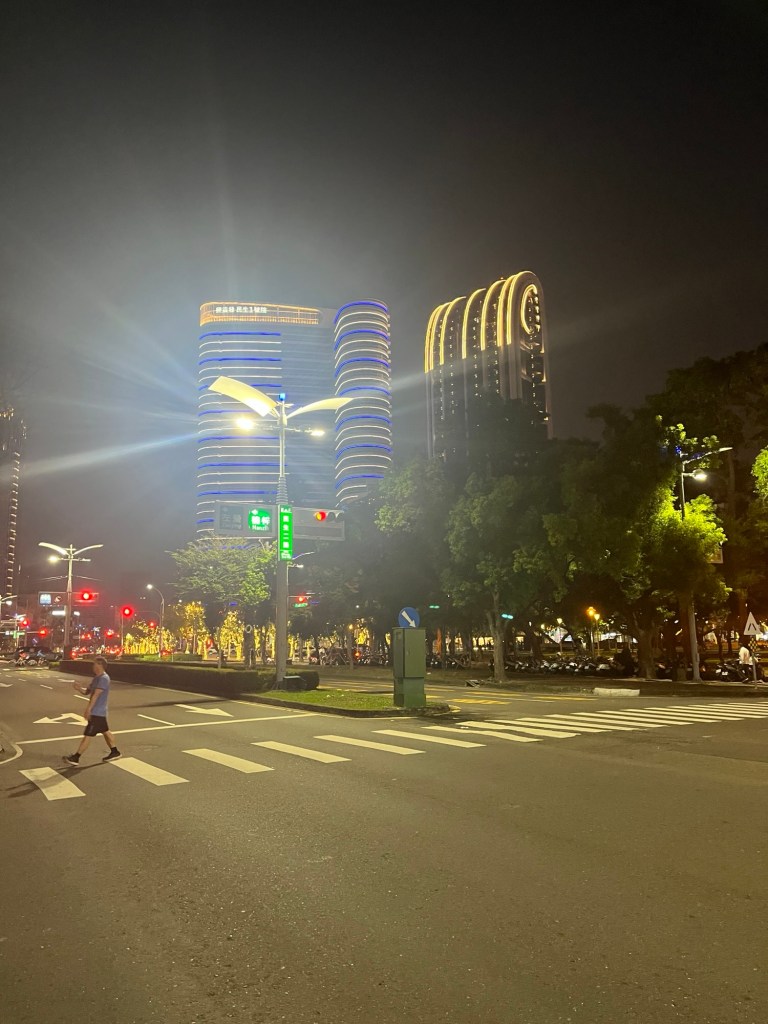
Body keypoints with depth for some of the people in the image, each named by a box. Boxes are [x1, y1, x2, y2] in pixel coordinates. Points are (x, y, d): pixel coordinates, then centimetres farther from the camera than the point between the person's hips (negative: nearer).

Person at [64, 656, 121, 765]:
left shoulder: (104, 678, -18)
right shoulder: (96, 678, 14)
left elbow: (96, 694, -25)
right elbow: (87, 691, 15)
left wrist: (88, 709, -29)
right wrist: (79, 688, -6)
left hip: (97, 712, -10)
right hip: (99, 712, 10)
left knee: (88, 735, -6)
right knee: (105, 731, 18)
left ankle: (75, 758, -2)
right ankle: (114, 752, 27)